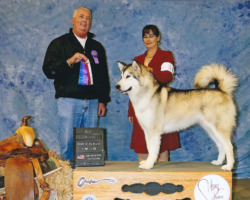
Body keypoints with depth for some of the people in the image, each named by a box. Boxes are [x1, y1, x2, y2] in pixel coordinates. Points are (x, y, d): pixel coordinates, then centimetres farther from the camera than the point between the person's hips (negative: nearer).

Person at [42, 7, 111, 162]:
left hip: (92, 101, 4)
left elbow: (104, 76, 21)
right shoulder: (59, 44, 8)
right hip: (69, 100, -3)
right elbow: (48, 70, -3)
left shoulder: (97, 47, 20)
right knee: (68, 144, -8)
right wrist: (69, 61, -17)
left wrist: (103, 100, 13)